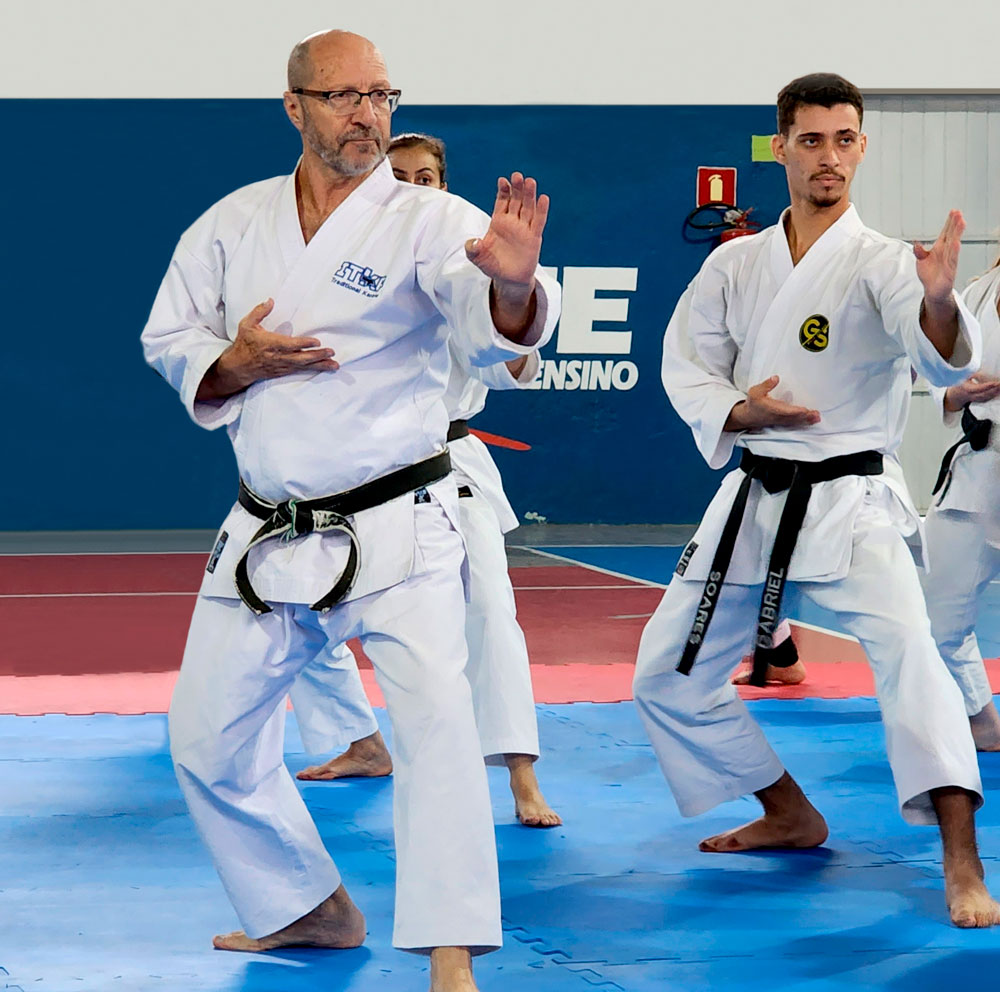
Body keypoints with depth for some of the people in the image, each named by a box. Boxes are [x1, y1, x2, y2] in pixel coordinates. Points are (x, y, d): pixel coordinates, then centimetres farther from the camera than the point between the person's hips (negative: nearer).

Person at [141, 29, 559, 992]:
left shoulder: (428, 220, -9)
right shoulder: (233, 224, 4)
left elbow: (496, 324, -27)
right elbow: (169, 342, 12)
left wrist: (514, 282, -51)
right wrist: (237, 364, -10)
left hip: (396, 527, -4)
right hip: (266, 536, 5)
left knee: (436, 712, -22)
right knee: (209, 736, 12)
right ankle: (309, 909, 34)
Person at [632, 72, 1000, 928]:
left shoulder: (881, 263, -9)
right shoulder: (736, 265, 5)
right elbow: (686, 363, 8)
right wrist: (736, 412, -13)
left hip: (851, 498, -5)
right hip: (752, 500, 6)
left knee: (906, 648, -30)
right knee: (669, 678, 11)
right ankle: (792, 817, 31)